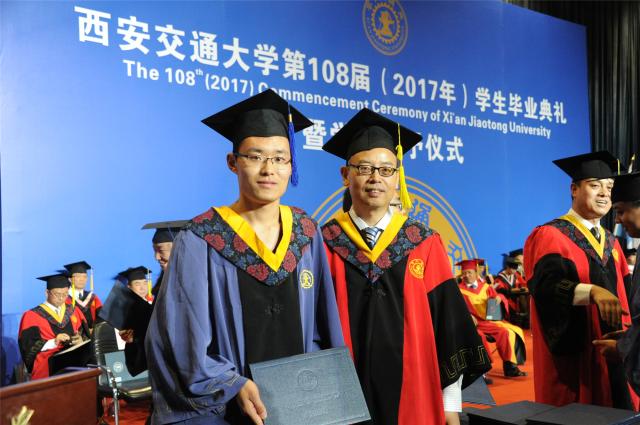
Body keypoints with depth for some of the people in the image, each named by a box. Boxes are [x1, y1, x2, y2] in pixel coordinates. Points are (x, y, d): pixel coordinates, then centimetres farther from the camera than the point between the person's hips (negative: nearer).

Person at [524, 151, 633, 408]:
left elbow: (624, 294, 16)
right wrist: (593, 291, -42)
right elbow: (548, 284, -26)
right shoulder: (549, 237, -9)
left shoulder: (611, 242, 15)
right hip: (572, 356, -7)